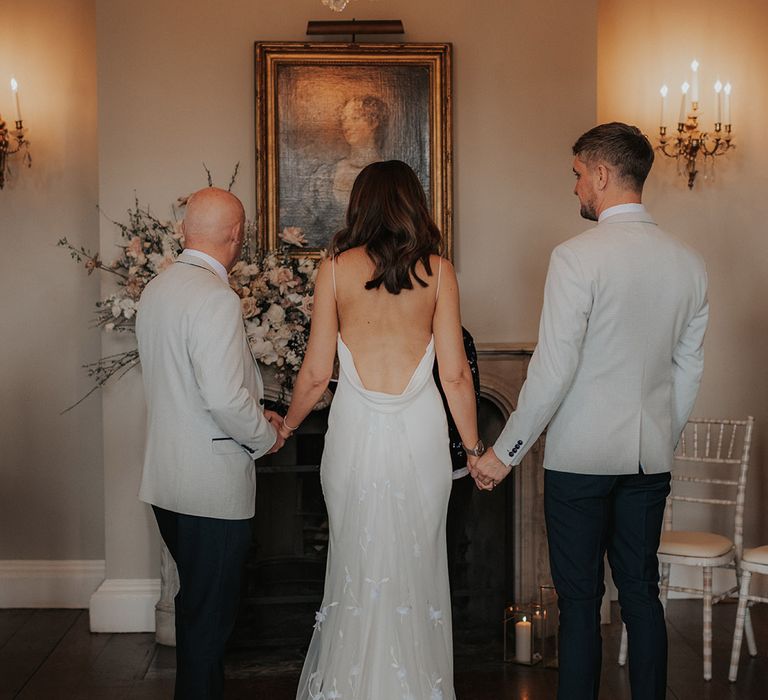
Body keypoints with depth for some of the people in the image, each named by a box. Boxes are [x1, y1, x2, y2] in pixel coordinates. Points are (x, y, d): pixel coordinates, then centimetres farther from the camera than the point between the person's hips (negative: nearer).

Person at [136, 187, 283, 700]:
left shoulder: (156, 288, 10)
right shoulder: (216, 297, -20)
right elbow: (224, 397, -27)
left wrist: (251, 415, 17)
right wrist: (266, 436, -8)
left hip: (168, 479, 9)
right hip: (212, 483, -9)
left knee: (196, 601, 22)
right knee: (210, 613, 4)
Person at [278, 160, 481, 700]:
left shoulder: (337, 268, -1)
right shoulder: (438, 270, -1)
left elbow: (316, 374, -1)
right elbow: (455, 373, -3)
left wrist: (286, 426, 16)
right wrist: (475, 447, 8)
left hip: (356, 430, 0)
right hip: (420, 432, 0)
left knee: (358, 562, 12)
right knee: (415, 564, 11)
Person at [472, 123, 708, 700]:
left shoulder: (577, 257, -15)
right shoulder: (690, 263, 4)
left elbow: (553, 370, -18)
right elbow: (689, 371, 10)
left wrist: (505, 452, -9)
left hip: (581, 456, -6)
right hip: (650, 457, 6)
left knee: (581, 599, 4)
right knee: (642, 594, 15)